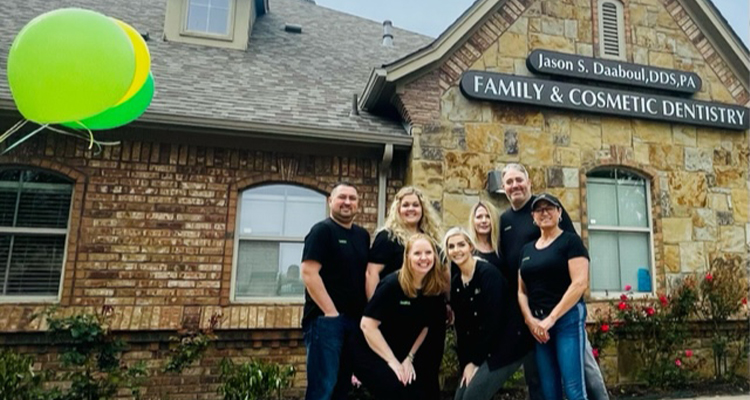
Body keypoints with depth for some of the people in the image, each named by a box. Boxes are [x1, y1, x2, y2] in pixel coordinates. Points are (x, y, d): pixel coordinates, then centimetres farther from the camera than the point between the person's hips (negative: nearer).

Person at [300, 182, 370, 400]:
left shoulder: (363, 235, 14)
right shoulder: (322, 230, -6)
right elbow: (308, 272, -15)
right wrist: (330, 311, -17)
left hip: (355, 320, 7)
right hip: (326, 319, -7)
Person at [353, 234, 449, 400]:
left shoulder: (435, 289, -5)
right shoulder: (391, 284, -20)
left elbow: (424, 327, 7)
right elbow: (367, 325, -21)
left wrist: (409, 358, 0)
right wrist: (392, 361, -19)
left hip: (403, 355, 6)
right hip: (371, 355, -6)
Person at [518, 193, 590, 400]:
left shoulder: (570, 241, -2)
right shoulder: (527, 249, 15)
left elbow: (580, 283, -13)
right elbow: (522, 291, 13)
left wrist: (552, 318, -16)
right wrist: (530, 319, -4)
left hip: (567, 318, -5)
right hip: (537, 324, 6)